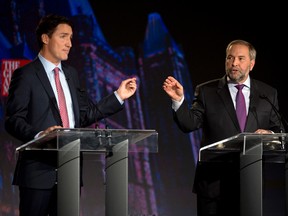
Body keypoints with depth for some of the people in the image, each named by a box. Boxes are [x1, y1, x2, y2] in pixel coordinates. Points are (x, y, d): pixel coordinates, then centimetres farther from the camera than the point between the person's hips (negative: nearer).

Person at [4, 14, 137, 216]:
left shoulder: (71, 74, 17)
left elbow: (86, 114, 17)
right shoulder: (25, 75, -4)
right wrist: (39, 134, -27)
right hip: (39, 171, -6)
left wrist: (119, 96, 10)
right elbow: (13, 120, -10)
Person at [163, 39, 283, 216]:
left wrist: (270, 134, -12)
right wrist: (179, 100, -22)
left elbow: (279, 130, 11)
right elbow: (189, 124, -6)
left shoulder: (268, 94, 9)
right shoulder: (206, 91, 4)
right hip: (214, 181, -1)